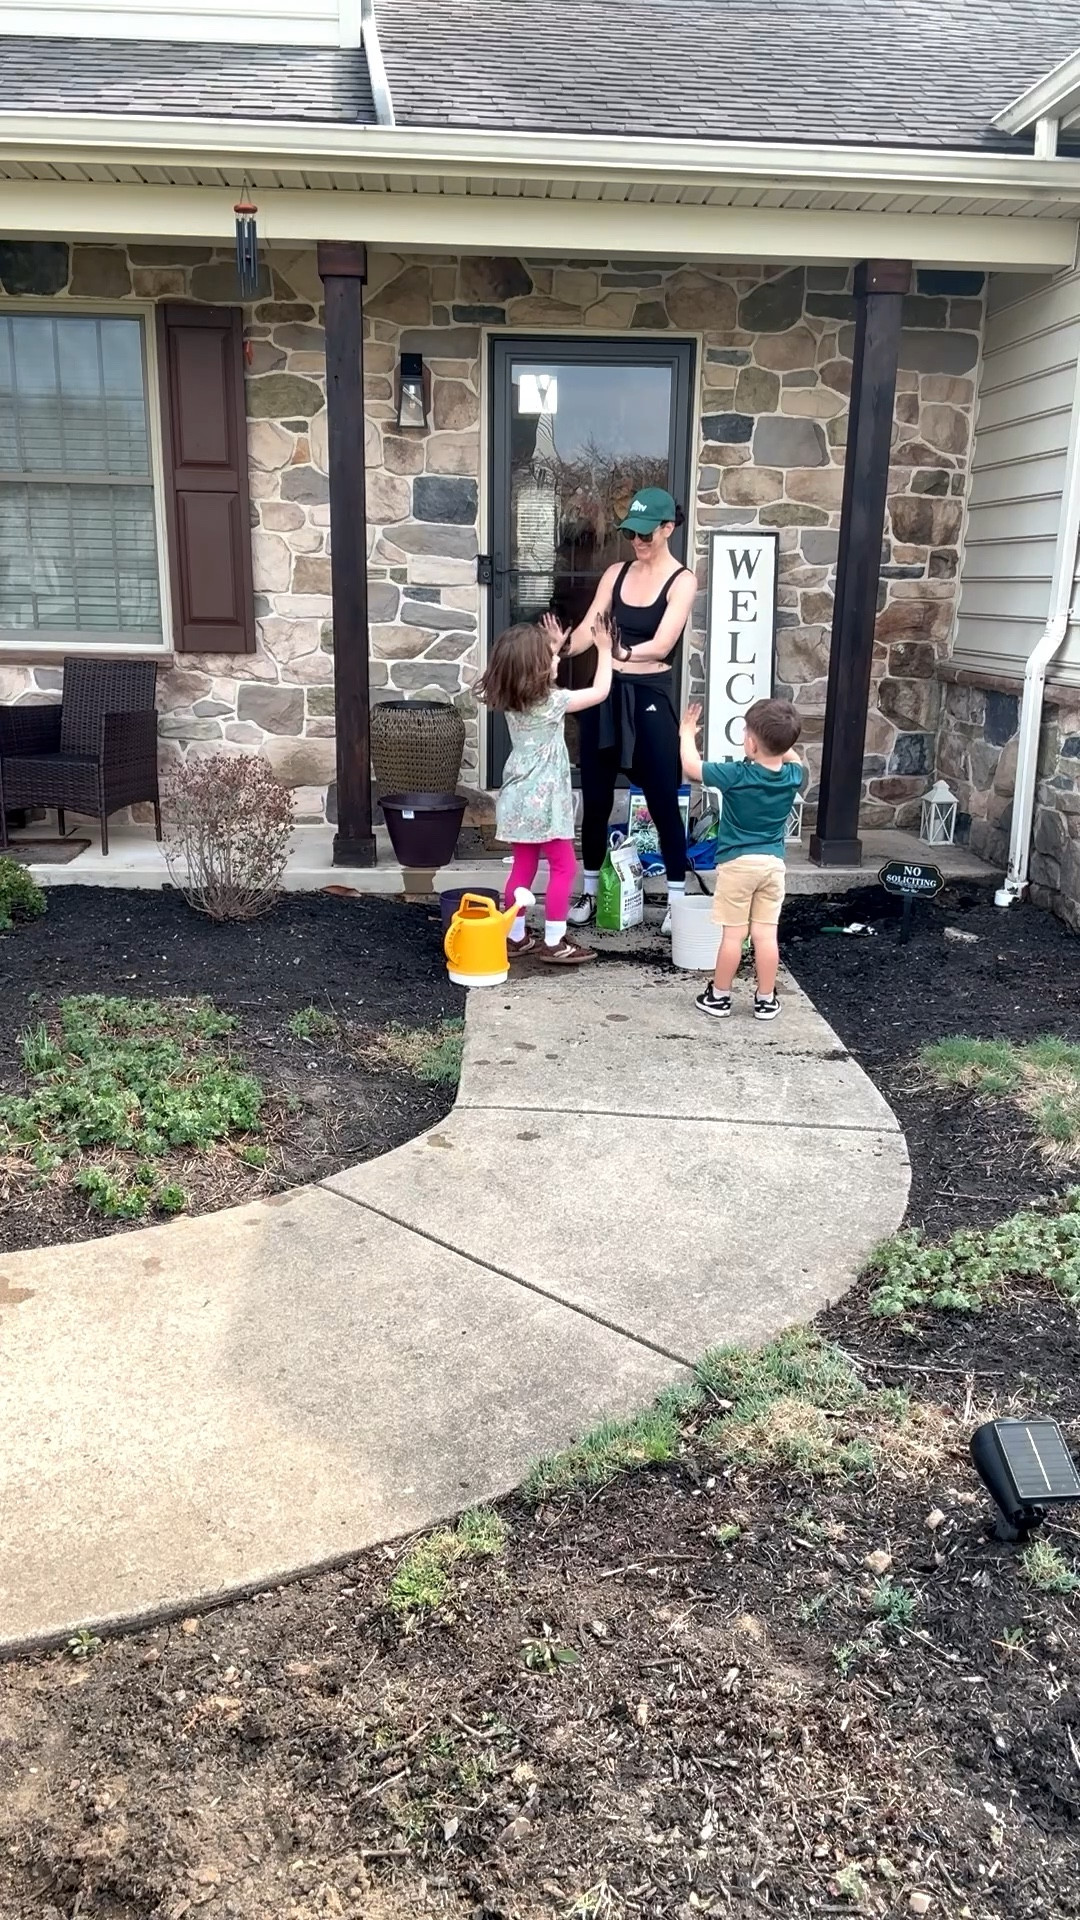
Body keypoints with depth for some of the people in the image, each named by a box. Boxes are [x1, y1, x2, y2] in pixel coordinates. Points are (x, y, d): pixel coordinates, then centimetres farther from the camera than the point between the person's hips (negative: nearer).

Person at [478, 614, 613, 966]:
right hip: (543, 800, -8)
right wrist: (604, 650, 1)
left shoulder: (510, 700, 4)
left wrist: (553, 647, 28)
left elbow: (540, 679, 27)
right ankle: (554, 943, 4)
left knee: (523, 867, 15)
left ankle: (516, 937, 21)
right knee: (564, 867, 2)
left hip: (518, 798, 8)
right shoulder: (551, 701, -17)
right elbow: (600, 691, -9)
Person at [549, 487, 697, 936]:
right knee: (595, 797, 9)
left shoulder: (681, 580, -7)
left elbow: (662, 645, -19)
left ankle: (677, 900, 11)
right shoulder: (616, 574, 8)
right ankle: (589, 892, 23)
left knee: (662, 800, 1)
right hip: (606, 693, 5)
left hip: (651, 697, -4)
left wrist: (622, 651, -38)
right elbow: (588, 630, 0)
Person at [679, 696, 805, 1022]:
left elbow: (691, 767, -5)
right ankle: (766, 1000, 13)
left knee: (733, 934, 3)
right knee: (766, 935, 7)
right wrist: (779, 741, 24)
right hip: (773, 862, 4)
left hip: (738, 862, -4)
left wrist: (687, 733, 10)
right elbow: (792, 759, 25)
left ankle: (719, 997, 14)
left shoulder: (736, 775, -16)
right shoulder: (793, 775, -2)